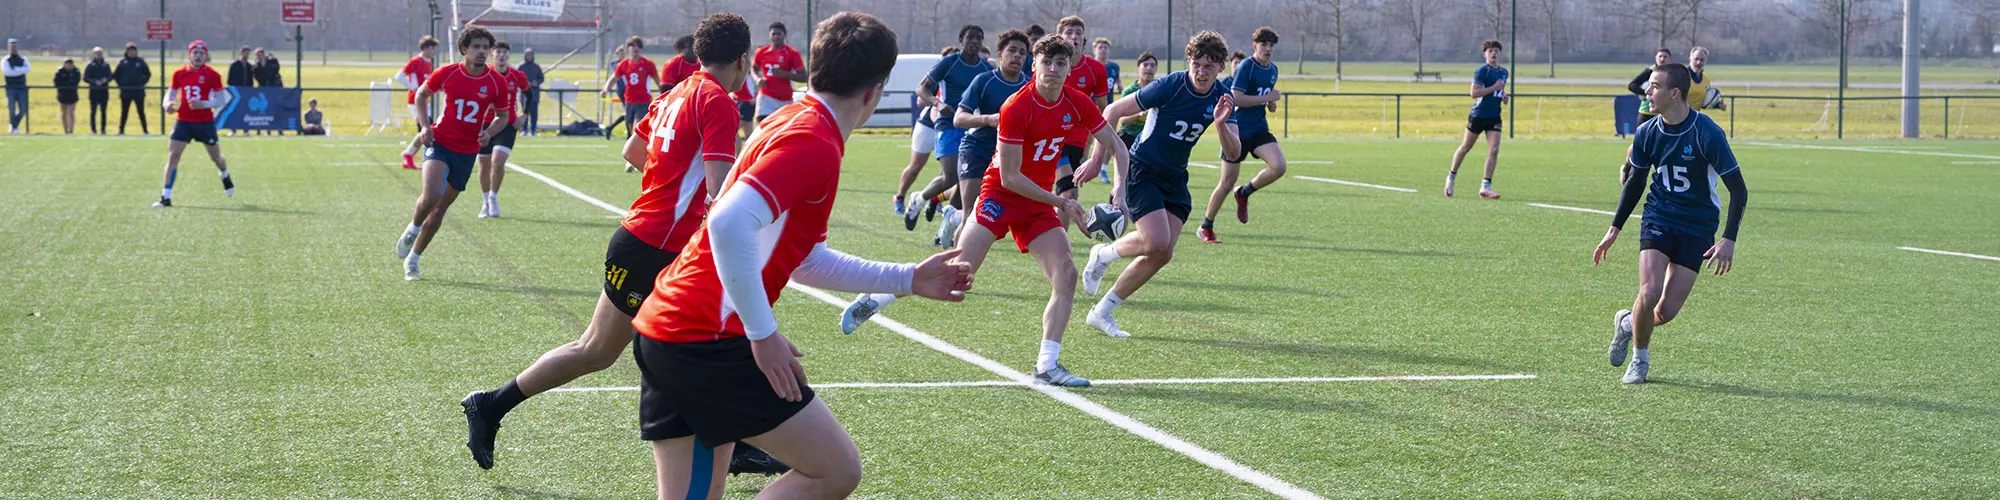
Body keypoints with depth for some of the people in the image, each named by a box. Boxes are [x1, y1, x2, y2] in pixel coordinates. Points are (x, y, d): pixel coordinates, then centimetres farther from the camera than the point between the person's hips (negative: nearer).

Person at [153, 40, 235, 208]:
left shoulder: (212, 75, -5)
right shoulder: (179, 74, 3)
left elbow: (221, 100, -5)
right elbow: (170, 95, 11)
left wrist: (203, 104, -22)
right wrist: (168, 104, -13)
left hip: (205, 122, -1)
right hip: (183, 121, 1)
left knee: (216, 156, 14)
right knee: (173, 156, -11)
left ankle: (226, 177, 50)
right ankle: (166, 197, -9)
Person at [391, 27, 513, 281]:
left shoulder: (496, 83, -4)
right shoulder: (446, 73, -7)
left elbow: (502, 116, 10)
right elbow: (422, 94, 10)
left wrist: (489, 132, -11)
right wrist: (425, 125, -3)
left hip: (467, 152, 2)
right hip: (440, 143, -2)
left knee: (440, 209, 8)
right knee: (431, 195, -27)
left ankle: (412, 260, 24)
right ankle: (412, 228, 6)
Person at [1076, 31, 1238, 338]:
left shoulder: (1222, 100, -3)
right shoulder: (1169, 87, -19)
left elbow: (1233, 153, -7)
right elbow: (1113, 111, -13)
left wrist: (1221, 125, -28)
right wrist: (1096, 161, -14)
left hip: (1174, 179, 6)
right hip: (1142, 171, -6)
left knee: (1162, 255, -2)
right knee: (1157, 242, -23)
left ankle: (1101, 313, 10)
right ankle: (1103, 254, 8)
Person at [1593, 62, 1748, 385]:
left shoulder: (1708, 134, -18)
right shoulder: (1647, 133, -3)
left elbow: (1738, 190, -13)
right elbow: (1635, 182, 14)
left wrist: (1729, 240, -22)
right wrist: (1614, 229, 12)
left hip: (1697, 230, -2)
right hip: (1658, 221, 2)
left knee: (1667, 311, -7)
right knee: (1649, 293, -19)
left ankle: (1627, 323, 27)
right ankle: (1639, 358, 7)